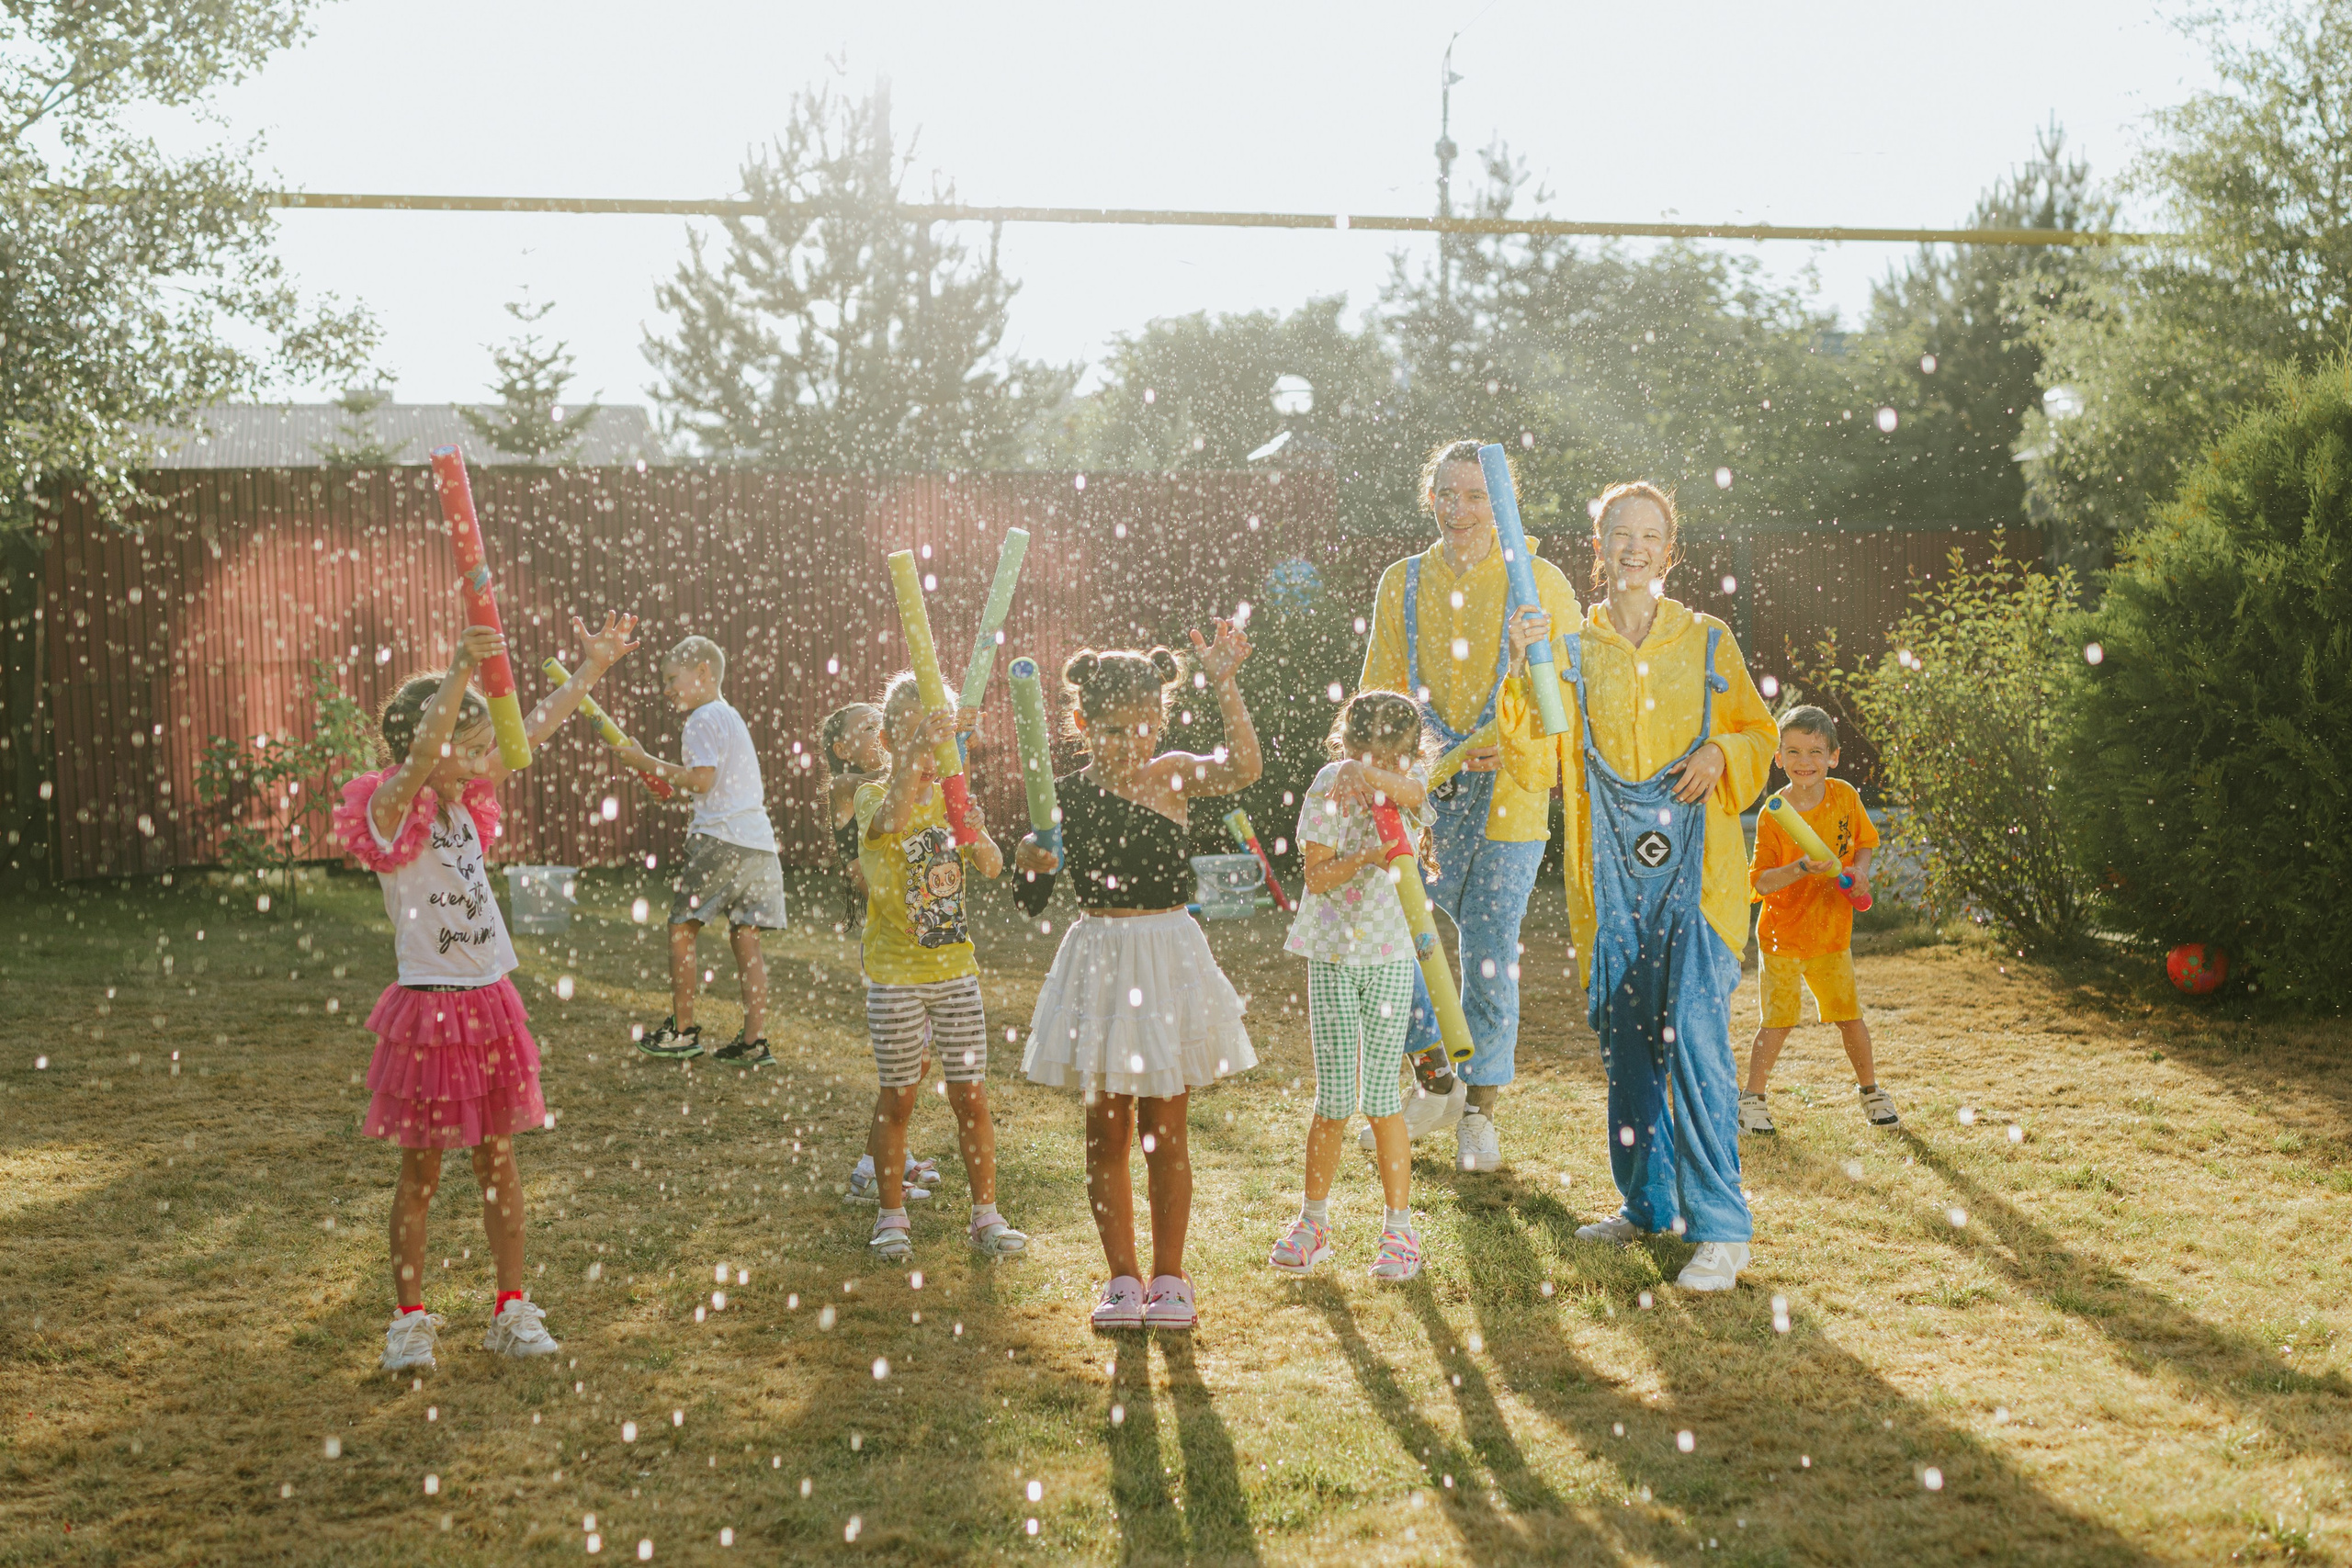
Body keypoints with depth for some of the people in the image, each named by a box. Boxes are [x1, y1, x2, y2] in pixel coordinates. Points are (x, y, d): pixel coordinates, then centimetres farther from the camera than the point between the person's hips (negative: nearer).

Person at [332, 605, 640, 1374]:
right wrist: (461, 673, -43)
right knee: (420, 1173, 4)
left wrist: (591, 668, 17)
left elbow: (529, 734, 13)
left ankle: (513, 1310, 20)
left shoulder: (465, 806, 6)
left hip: (490, 1003, 6)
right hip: (429, 1008, -6)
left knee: (497, 1160, 12)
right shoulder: (392, 813, -13)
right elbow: (418, 756, -33)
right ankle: (410, 1319, 16)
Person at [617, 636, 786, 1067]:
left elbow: (701, 780, -16)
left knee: (681, 927, 3)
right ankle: (755, 1042, 1)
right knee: (745, 938, 5)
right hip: (759, 841, 8)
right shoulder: (730, 716, 23)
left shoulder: (703, 719, -6)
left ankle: (683, 1030, 8)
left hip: (720, 838, -8)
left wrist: (645, 762, -10)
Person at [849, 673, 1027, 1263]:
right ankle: (891, 1217, 16)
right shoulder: (874, 794, -6)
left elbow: (992, 868, -6)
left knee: (970, 1096, 5)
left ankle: (986, 1215, 14)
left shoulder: (953, 798, 6)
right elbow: (892, 820, -32)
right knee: (898, 1097, 4)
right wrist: (917, 751, -43)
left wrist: (978, 834, -28)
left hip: (956, 970, 3)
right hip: (895, 975, -3)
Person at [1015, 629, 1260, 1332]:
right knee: (1107, 1129, 7)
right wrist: (1036, 852, -34)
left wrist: (1224, 688, -29)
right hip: (1101, 958, 1)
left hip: (1169, 955, -1)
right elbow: (1032, 852, -12)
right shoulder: (1068, 794, -1)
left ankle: (1169, 1277, 18)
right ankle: (1122, 1278, 18)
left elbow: (1243, 768, -19)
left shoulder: (1175, 774, -3)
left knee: (1163, 1128, 7)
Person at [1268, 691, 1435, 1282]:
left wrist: (1369, 773, -42)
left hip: (1390, 956, 0)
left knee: (1381, 1098, 2)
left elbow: (1409, 791, -26)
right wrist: (1366, 858, -25)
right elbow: (1316, 876, -8)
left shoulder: (1411, 779, 0)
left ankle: (1400, 1229, 12)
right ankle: (1314, 1221, 19)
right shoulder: (1329, 785, -5)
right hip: (1332, 956, 0)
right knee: (1334, 1100, 2)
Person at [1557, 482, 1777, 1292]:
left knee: (1693, 1027, -14)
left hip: (1695, 864, -2)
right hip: (1612, 869, 3)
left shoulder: (1708, 643, 7)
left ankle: (1720, 1225, -10)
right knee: (1624, 1037, 9)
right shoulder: (1572, 649, 8)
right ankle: (1647, 1202, 25)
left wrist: (1722, 753, -6)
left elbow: (1758, 733, 15)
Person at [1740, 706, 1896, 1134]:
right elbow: (1760, 882, -17)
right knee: (1779, 1020, -5)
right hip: (1783, 934, -3)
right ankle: (1752, 1098, 9)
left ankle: (1871, 1091, 27)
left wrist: (1859, 869, -6)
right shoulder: (1772, 815, -14)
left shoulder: (1845, 796, -3)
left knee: (1849, 1015, 7)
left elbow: (1866, 841, 14)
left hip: (1832, 933, 3)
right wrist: (1803, 867, -30)